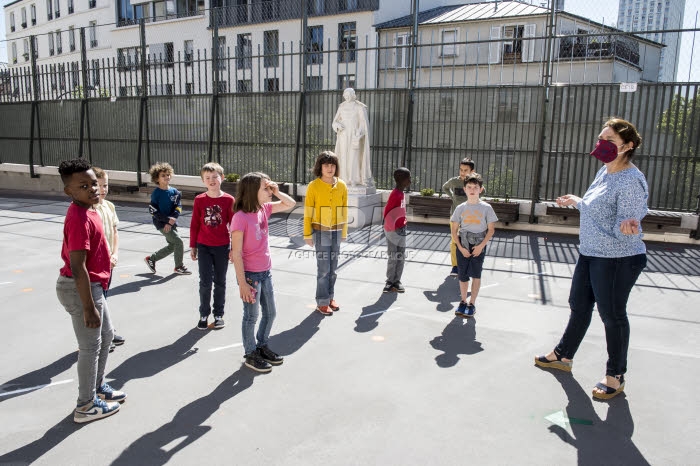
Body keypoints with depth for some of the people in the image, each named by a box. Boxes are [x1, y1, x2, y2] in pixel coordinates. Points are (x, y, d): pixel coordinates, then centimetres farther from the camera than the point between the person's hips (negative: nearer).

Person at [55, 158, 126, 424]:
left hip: (91, 285, 10)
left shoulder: (86, 211, 6)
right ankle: (86, 406, 22)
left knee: (106, 335, 23)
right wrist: (88, 308, -24)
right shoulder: (80, 219, -25)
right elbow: (77, 268, -27)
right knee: (91, 347, 5)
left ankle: (98, 387, 41)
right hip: (81, 288, -10)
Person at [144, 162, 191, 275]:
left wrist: (170, 222, -13)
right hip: (161, 223, -6)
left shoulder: (174, 192, 3)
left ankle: (151, 259, 31)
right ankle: (179, 266, 6)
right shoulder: (156, 193, -9)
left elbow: (178, 208, -2)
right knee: (178, 241, -11)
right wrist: (168, 219, -21)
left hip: (171, 223, 6)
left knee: (172, 246, 12)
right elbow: (153, 211, -12)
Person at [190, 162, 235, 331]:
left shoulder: (229, 200, -7)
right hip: (204, 247, 1)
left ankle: (218, 315, 25)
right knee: (205, 282, 1)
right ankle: (204, 315, 19)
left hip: (222, 247, 0)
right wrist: (193, 246, 6)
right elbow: (194, 225, 4)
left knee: (220, 282, 11)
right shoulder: (199, 200, -2)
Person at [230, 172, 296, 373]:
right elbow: (236, 254, -19)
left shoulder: (264, 209, 1)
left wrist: (276, 191, -7)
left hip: (265, 272, 8)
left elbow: (291, 204, 11)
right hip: (250, 274, -8)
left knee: (270, 313, 18)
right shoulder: (241, 217, -21)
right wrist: (242, 283, -18)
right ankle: (251, 354, 27)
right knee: (252, 316, 8)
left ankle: (262, 346, 38)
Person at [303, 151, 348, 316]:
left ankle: (330, 297, 26)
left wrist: (344, 232, 11)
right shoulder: (313, 186, -9)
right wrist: (307, 234, -6)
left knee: (333, 268, 12)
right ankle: (322, 302, 9)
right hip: (321, 232, -4)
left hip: (336, 231, 4)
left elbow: (344, 211, 8)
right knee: (324, 269, -3)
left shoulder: (342, 186, 2)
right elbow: (308, 212, -5)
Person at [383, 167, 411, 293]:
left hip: (401, 230, 8)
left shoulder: (402, 193, 8)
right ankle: (390, 282, 13)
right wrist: (392, 227, -14)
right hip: (393, 231, -8)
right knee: (393, 258, 1)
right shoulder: (395, 195, -20)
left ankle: (396, 282, 20)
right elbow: (387, 212, -21)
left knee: (401, 257, 11)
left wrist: (402, 226, 13)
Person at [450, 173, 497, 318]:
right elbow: (454, 230, 3)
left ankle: (472, 303, 16)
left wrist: (481, 245, -13)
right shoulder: (460, 208, 2)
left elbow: (491, 229, -2)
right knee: (462, 275, 7)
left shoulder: (486, 208, -3)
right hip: (462, 246, 2)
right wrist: (461, 248, -7)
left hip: (479, 246, -2)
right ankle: (463, 302, 25)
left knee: (476, 275, 2)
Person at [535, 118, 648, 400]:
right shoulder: (604, 172, 7)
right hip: (589, 253, 9)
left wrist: (626, 227, -45)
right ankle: (563, 356, 38)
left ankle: (616, 376, 25)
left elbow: (623, 227, -23)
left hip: (617, 260, -9)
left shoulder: (631, 182, -21)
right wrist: (575, 201, 32)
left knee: (612, 315, 5)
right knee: (579, 306, 19)